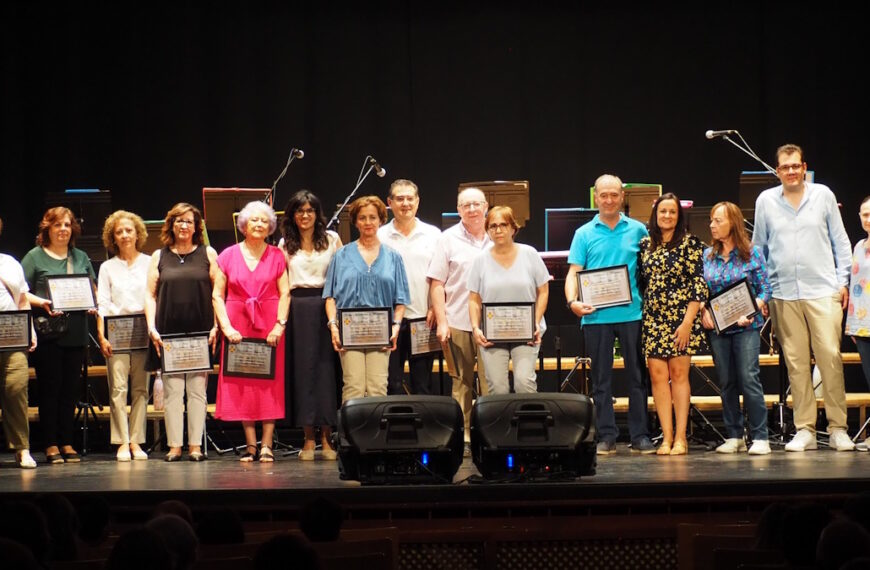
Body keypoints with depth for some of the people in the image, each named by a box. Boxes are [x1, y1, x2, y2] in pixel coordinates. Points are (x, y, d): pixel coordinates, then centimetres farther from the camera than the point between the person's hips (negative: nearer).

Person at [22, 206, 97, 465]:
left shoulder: (81, 258, 15)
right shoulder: (35, 257, 2)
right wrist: (42, 303, -18)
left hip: (76, 333, 4)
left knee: (71, 389, 6)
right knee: (50, 388, -2)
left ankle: (67, 443, 12)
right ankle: (50, 445, 3)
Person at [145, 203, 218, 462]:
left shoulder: (208, 254, 8)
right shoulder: (159, 257, 11)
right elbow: (150, 295, 8)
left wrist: (216, 326, -5)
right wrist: (152, 328, -3)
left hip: (200, 333, -1)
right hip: (168, 333, 1)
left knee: (197, 389, 0)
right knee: (172, 390, -2)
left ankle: (195, 445, 3)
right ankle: (174, 445, 1)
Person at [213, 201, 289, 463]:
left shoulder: (276, 256, 5)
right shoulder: (228, 256, 5)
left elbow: (285, 293, 2)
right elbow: (218, 295, 3)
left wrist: (280, 325, -10)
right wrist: (227, 327, -7)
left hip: (269, 326, 0)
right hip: (238, 327, 0)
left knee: (270, 383, -3)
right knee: (241, 383, -1)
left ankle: (266, 445, -1)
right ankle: (250, 445, 4)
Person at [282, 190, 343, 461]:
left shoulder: (331, 239, 7)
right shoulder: (286, 244, 12)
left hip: (325, 306, -2)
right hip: (297, 308, 2)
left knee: (326, 366, -4)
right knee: (302, 367, 0)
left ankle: (326, 437, 1)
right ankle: (308, 438, 4)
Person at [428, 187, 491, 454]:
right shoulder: (448, 239, 6)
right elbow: (436, 284, 3)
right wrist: (441, 322, -6)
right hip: (458, 323, -1)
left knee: (491, 384, -4)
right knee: (461, 384, 3)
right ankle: (463, 438, 7)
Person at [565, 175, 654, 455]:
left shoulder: (638, 231, 7)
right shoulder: (584, 234, 7)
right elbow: (574, 273, 2)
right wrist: (573, 301, -15)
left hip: (632, 314, 0)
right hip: (596, 315, 0)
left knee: (637, 378, 2)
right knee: (601, 380, 4)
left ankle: (640, 436, 6)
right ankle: (606, 436, 9)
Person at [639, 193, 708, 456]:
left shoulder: (690, 243, -1)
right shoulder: (646, 244, 11)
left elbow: (698, 284, -5)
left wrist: (688, 321, -12)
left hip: (681, 317, -4)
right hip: (653, 318, 4)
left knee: (679, 374, -4)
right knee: (657, 375, -3)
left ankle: (680, 437, -2)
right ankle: (666, 437, -1)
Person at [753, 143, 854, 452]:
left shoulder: (823, 195, 6)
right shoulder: (766, 201, 8)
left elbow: (840, 241, 10)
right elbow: (759, 248, 14)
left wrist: (843, 281, 4)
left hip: (823, 291, -1)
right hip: (784, 295, 1)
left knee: (830, 357, -9)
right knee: (796, 362, 1)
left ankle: (838, 428, -3)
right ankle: (804, 430, 5)